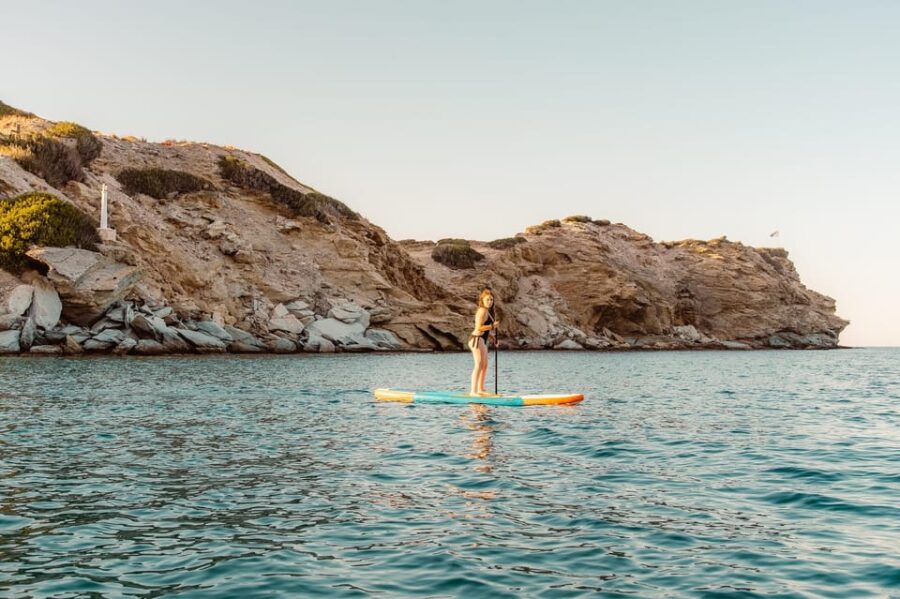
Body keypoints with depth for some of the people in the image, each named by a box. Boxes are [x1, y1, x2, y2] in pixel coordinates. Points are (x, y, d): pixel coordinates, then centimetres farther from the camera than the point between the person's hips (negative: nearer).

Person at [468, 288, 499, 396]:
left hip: (482, 340, 11)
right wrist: (492, 326, -21)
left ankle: (480, 389, 22)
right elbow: (478, 327, -23)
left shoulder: (487, 311, 18)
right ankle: (473, 391, -16)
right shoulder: (482, 311, -14)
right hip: (477, 339, -11)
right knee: (479, 365, -14)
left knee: (485, 365, 15)